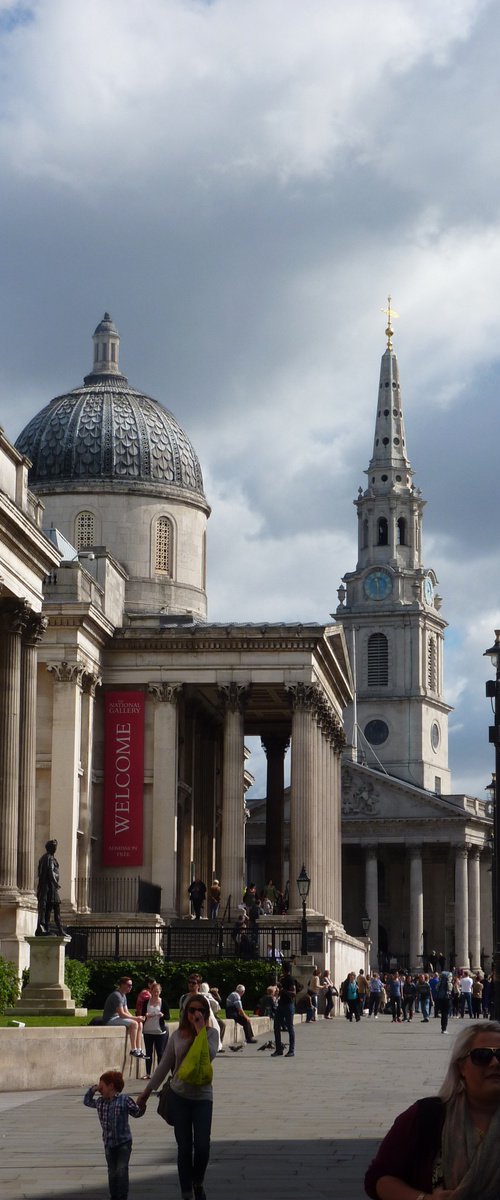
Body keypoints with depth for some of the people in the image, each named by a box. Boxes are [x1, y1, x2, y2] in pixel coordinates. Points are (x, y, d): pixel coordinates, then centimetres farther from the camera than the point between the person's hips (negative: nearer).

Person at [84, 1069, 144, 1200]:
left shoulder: (124, 1099, -9)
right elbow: (87, 1102, 22)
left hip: (123, 1142, -5)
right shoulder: (100, 1101, 6)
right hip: (109, 1143, 5)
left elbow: (137, 1112, -1)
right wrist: (91, 1090, 9)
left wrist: (141, 1105, -17)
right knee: (112, 1172, 12)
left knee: (122, 1170, -10)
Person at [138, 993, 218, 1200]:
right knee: (184, 1148, 3)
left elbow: (209, 1055, -22)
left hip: (202, 1096, -1)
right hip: (179, 1096, 1)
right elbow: (164, 1065, 10)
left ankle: (198, 1183, 22)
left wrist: (200, 1028, -20)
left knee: (202, 1147, -6)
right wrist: (147, 1090, 11)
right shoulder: (178, 1035, 3)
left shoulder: (211, 1033, -2)